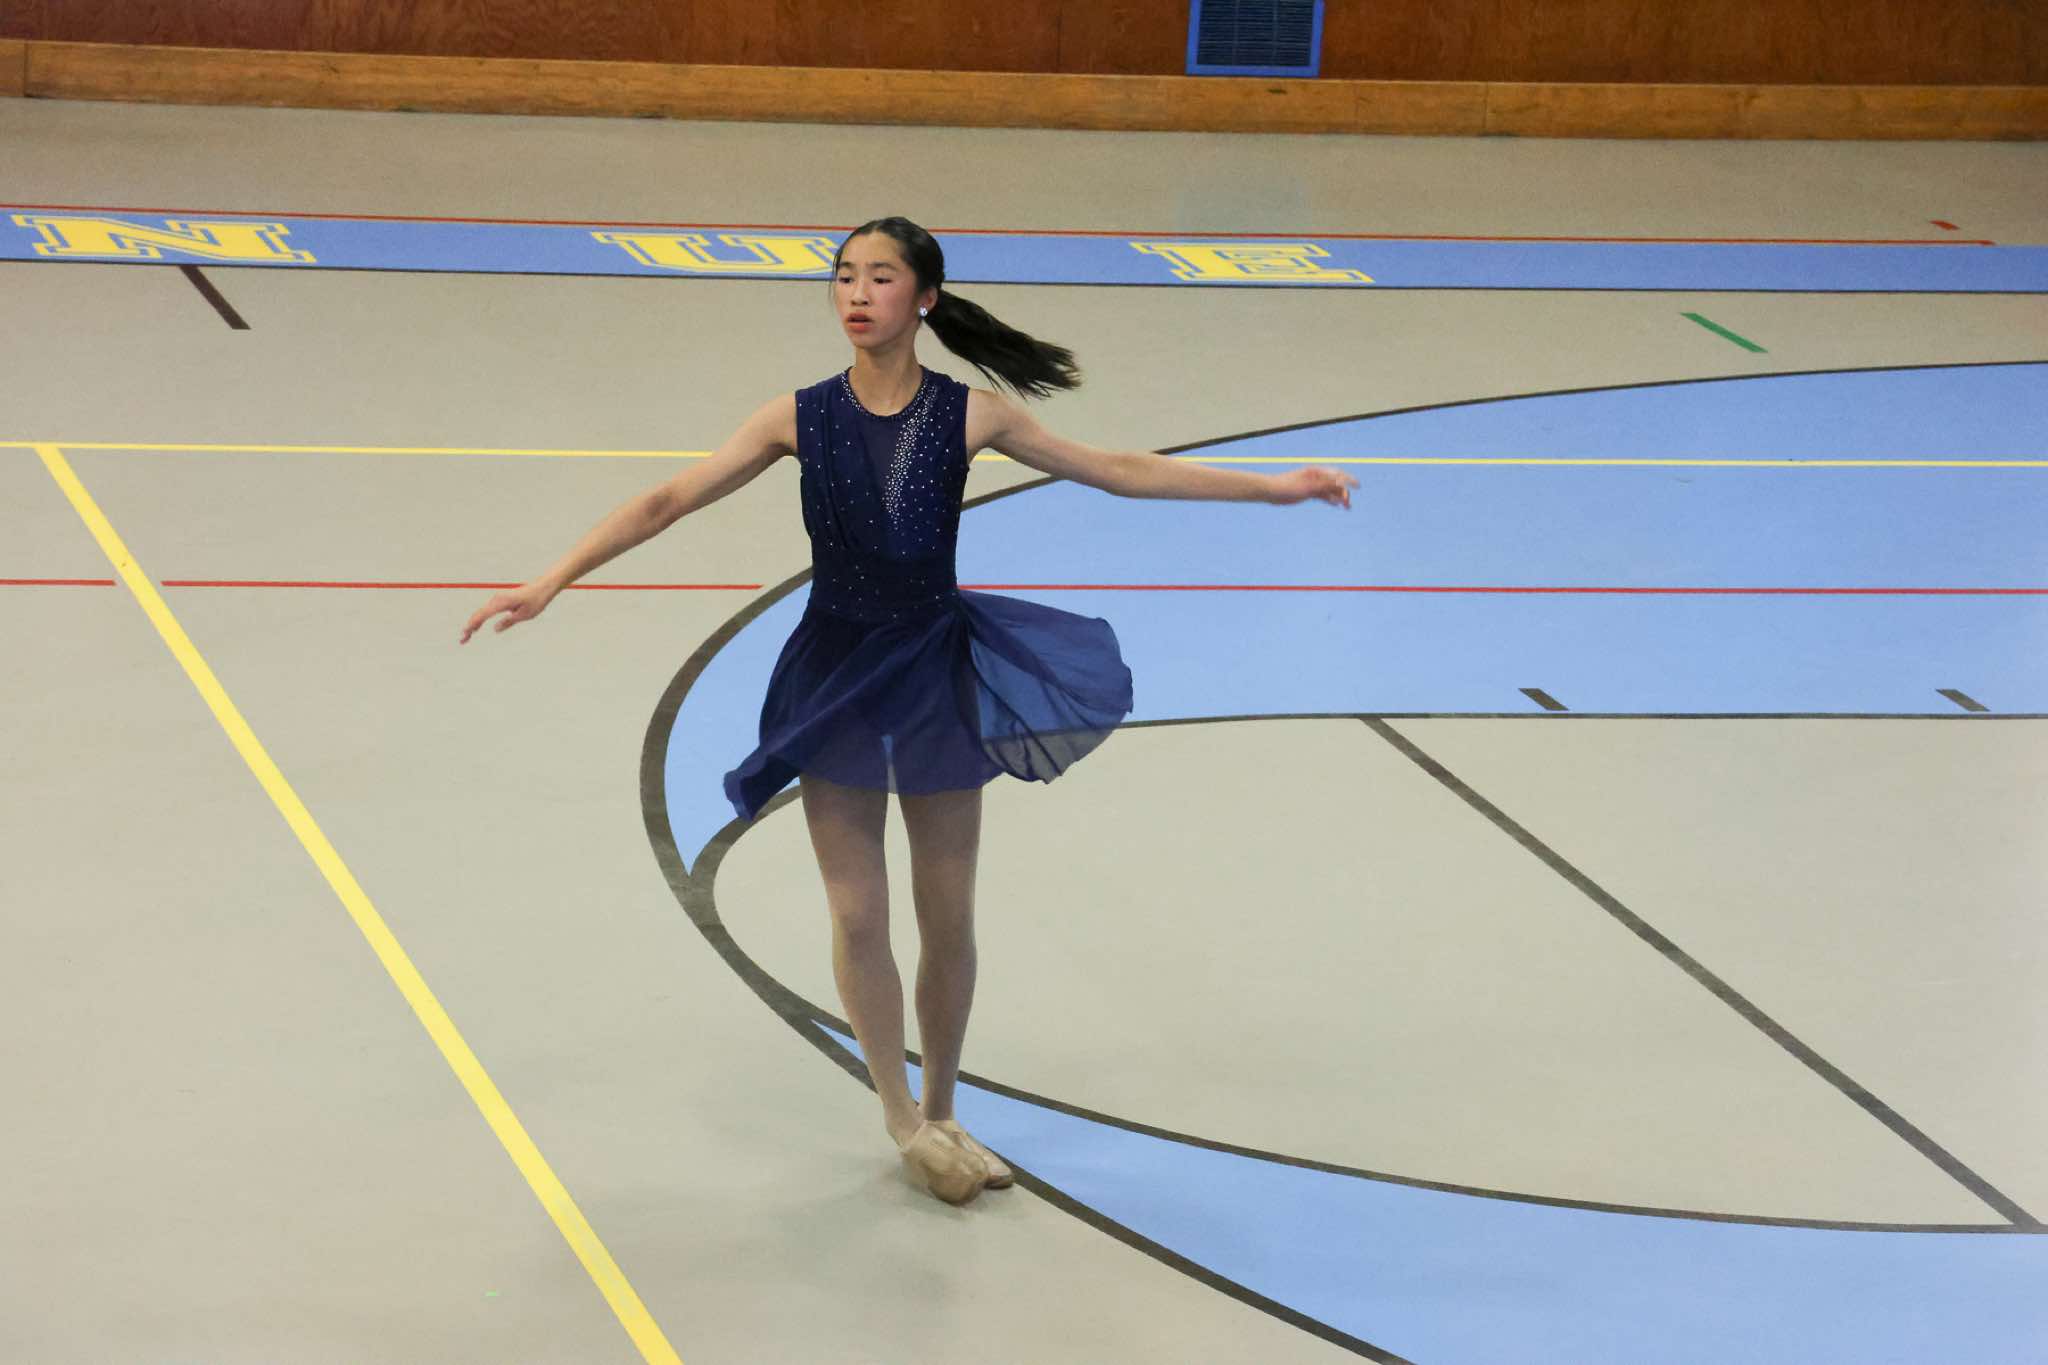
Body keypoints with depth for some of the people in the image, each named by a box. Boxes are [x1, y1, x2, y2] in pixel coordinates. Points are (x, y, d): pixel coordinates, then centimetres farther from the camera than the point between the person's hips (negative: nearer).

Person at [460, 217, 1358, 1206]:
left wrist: (1274, 486, -1)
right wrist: (550, 583, -18)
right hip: (837, 677, 0)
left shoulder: (970, 416, -8)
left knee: (948, 919, 9)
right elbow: (669, 502, -10)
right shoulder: (801, 418, -9)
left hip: (937, 673, 0)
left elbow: (1119, 471, -1)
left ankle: (939, 1115, 28)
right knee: (858, 916, 3)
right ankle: (902, 1119, 21)